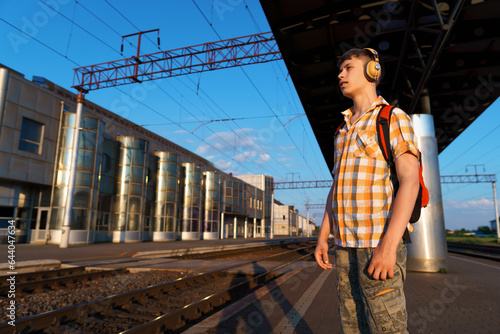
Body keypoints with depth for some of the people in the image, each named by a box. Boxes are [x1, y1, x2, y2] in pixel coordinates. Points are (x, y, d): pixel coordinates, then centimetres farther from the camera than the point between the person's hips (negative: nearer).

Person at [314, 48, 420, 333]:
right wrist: (323, 236, 11)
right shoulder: (344, 132, 20)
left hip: (380, 241, -7)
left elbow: (410, 181, -14)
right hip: (347, 243, 7)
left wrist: (389, 245, -24)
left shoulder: (394, 118, -2)